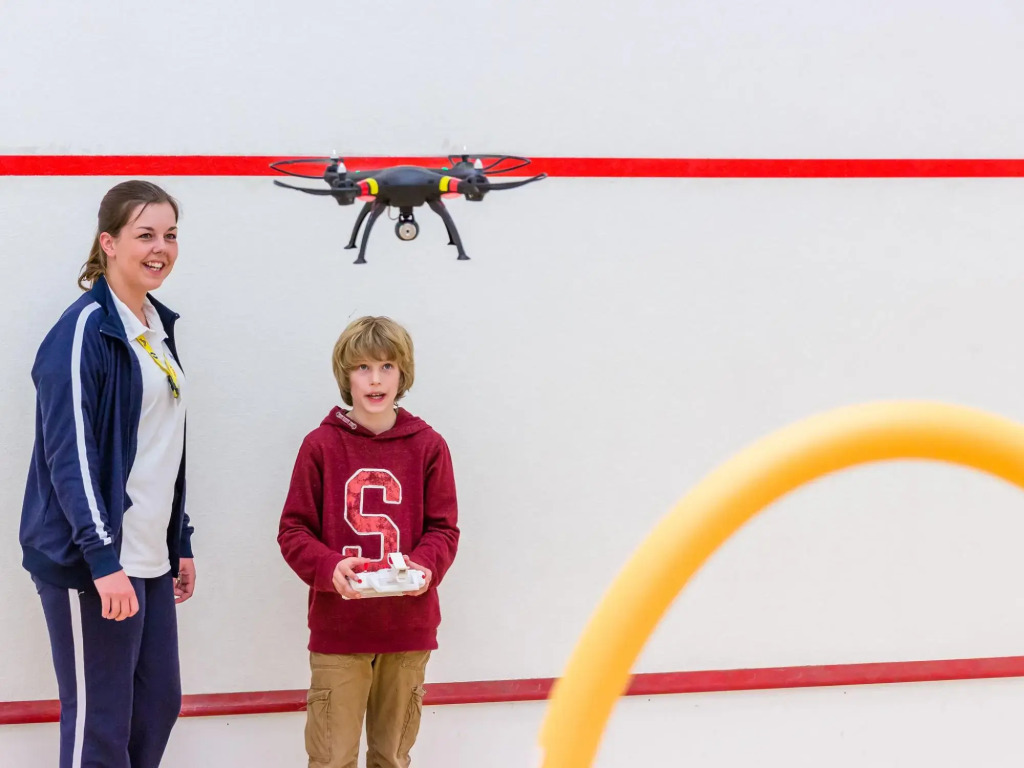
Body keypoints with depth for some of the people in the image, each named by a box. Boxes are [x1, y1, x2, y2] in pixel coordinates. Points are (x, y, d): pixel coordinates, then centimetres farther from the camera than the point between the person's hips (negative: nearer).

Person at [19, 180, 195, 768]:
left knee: (159, 703, 12)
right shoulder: (86, 329, -13)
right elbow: (70, 453, -18)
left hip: (149, 557, 9)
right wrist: (103, 559, -23)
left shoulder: (158, 325, 14)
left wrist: (181, 543, 20)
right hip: (91, 563, -9)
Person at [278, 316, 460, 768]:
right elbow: (293, 531, -1)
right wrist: (329, 567, -19)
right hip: (337, 628, -2)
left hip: (409, 627, 2)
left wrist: (424, 564, -16)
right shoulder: (321, 445, -1)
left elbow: (444, 528, 5)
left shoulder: (428, 446, 2)